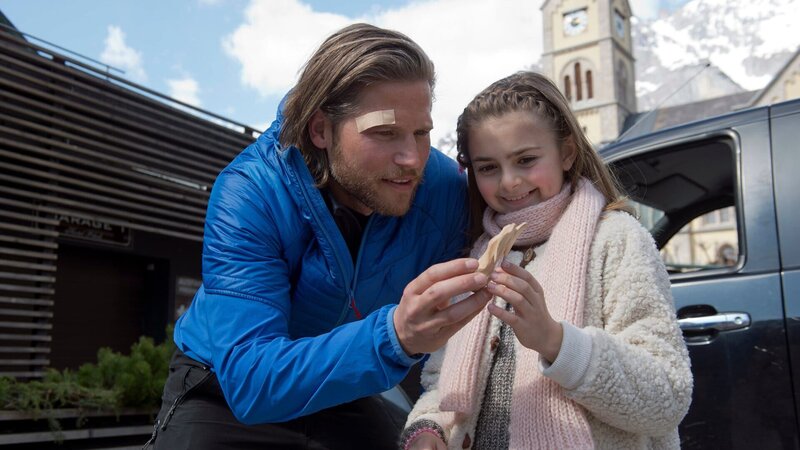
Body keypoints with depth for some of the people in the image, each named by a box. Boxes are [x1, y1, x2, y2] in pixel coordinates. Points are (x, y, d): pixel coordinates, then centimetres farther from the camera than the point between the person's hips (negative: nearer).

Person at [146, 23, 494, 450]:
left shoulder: (443, 188, -20)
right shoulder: (250, 194, -29)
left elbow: (445, 332, -8)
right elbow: (249, 380, -38)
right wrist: (395, 335, -51)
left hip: (346, 397, 3)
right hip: (228, 394, -2)